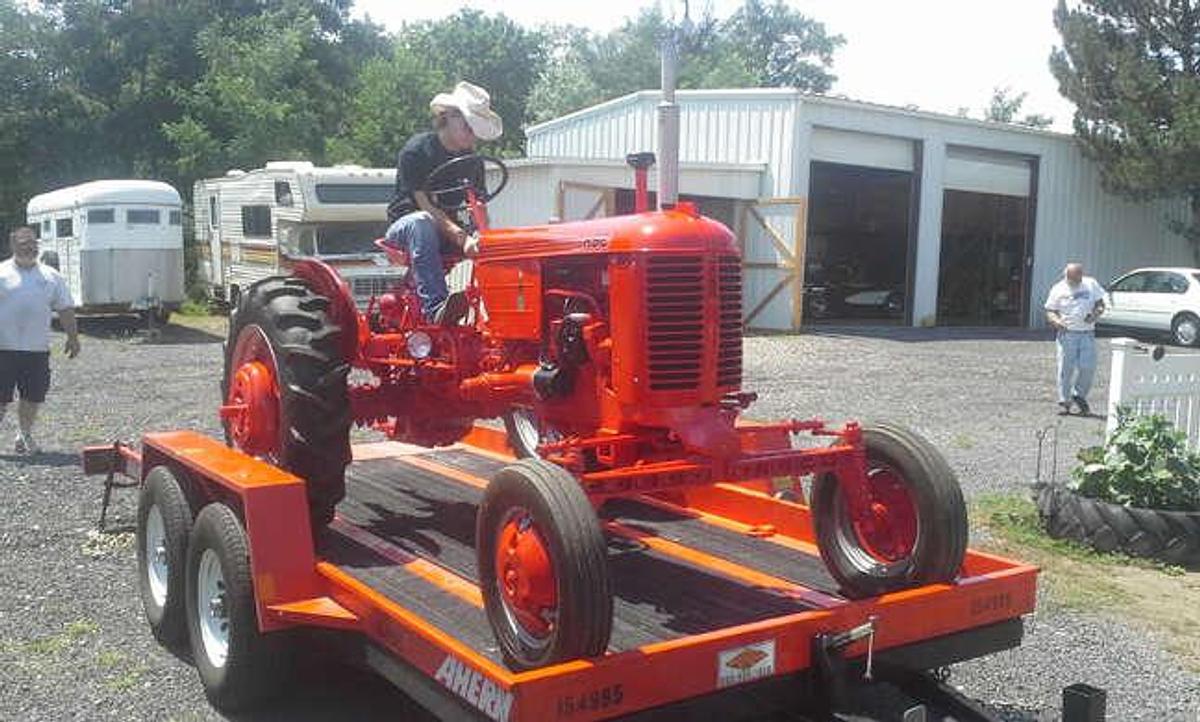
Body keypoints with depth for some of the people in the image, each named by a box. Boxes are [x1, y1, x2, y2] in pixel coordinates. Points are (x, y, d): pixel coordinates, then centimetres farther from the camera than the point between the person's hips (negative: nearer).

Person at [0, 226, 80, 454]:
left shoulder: (51, 276, 10)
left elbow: (65, 309, 13)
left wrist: (73, 338, 9)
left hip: (37, 349, 3)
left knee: (33, 397, 8)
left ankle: (25, 435, 23)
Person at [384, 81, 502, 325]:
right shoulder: (417, 150, -13)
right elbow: (426, 206, -22)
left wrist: (480, 238, -26)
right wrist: (461, 237, -37)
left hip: (448, 230, 5)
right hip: (404, 226, -5)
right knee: (421, 223, -41)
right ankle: (435, 307, -52)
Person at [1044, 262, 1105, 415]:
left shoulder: (1091, 284, 9)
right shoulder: (1058, 289, 4)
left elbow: (1100, 303, 15)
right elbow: (1050, 311, 4)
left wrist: (1095, 313, -8)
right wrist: (1056, 321, -18)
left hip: (1087, 333, 2)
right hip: (1067, 333, -2)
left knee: (1088, 367, -4)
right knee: (1066, 368, -3)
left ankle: (1079, 395, 20)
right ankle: (1064, 402, 7)